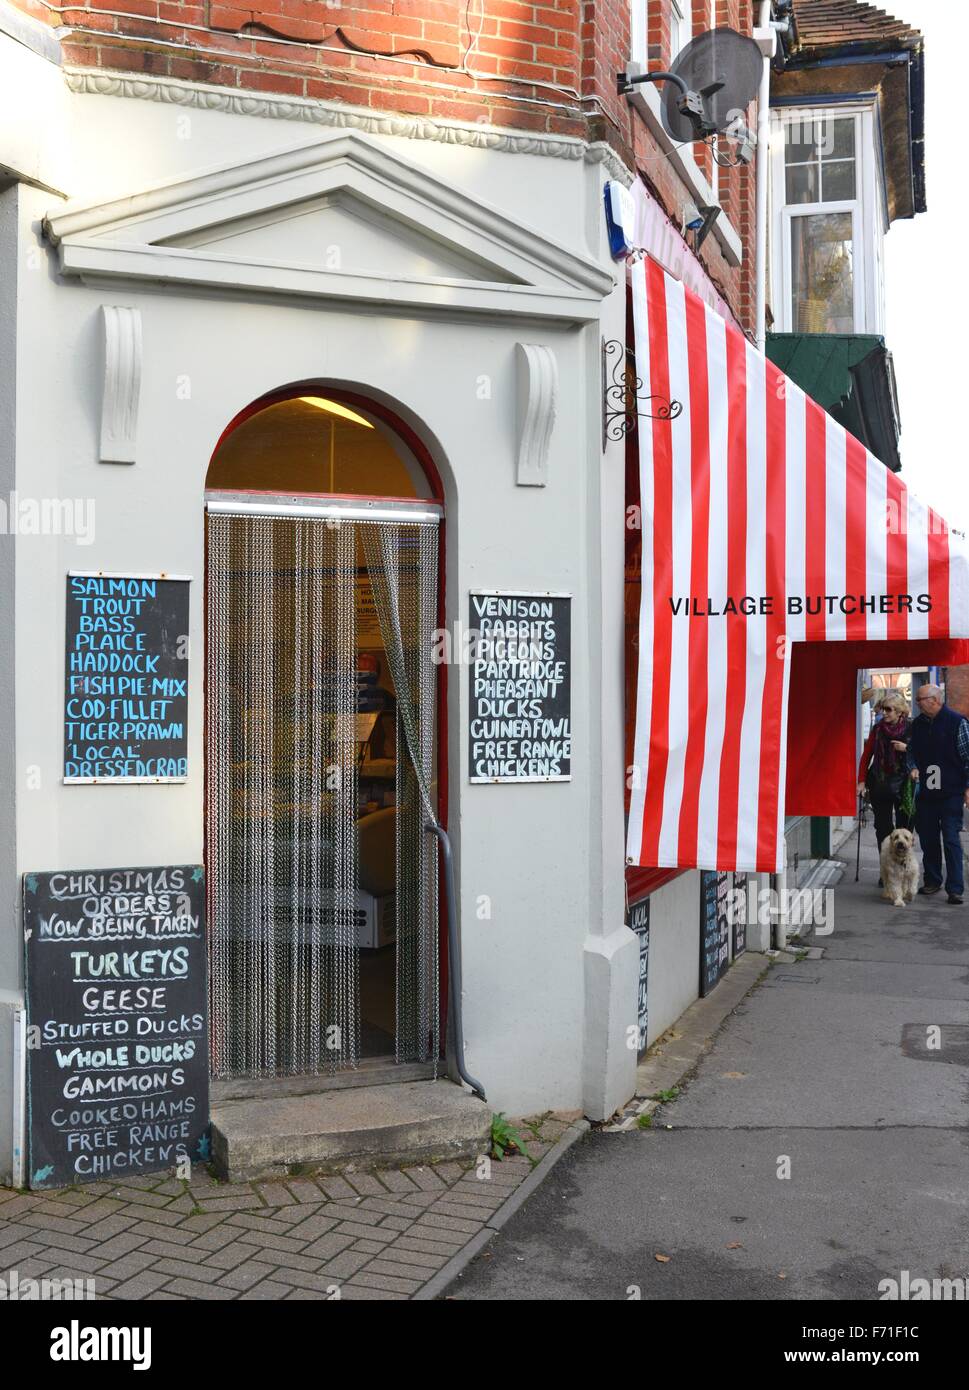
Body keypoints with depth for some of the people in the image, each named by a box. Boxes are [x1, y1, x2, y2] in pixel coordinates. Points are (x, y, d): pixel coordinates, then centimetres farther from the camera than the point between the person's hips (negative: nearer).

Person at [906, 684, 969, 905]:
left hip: (951, 793, -5)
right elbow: (911, 750, 19)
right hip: (926, 792, 6)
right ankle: (932, 880, 24)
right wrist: (913, 767, -2)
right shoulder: (918, 724, 9)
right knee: (927, 838, 10)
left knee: (951, 839, -7)